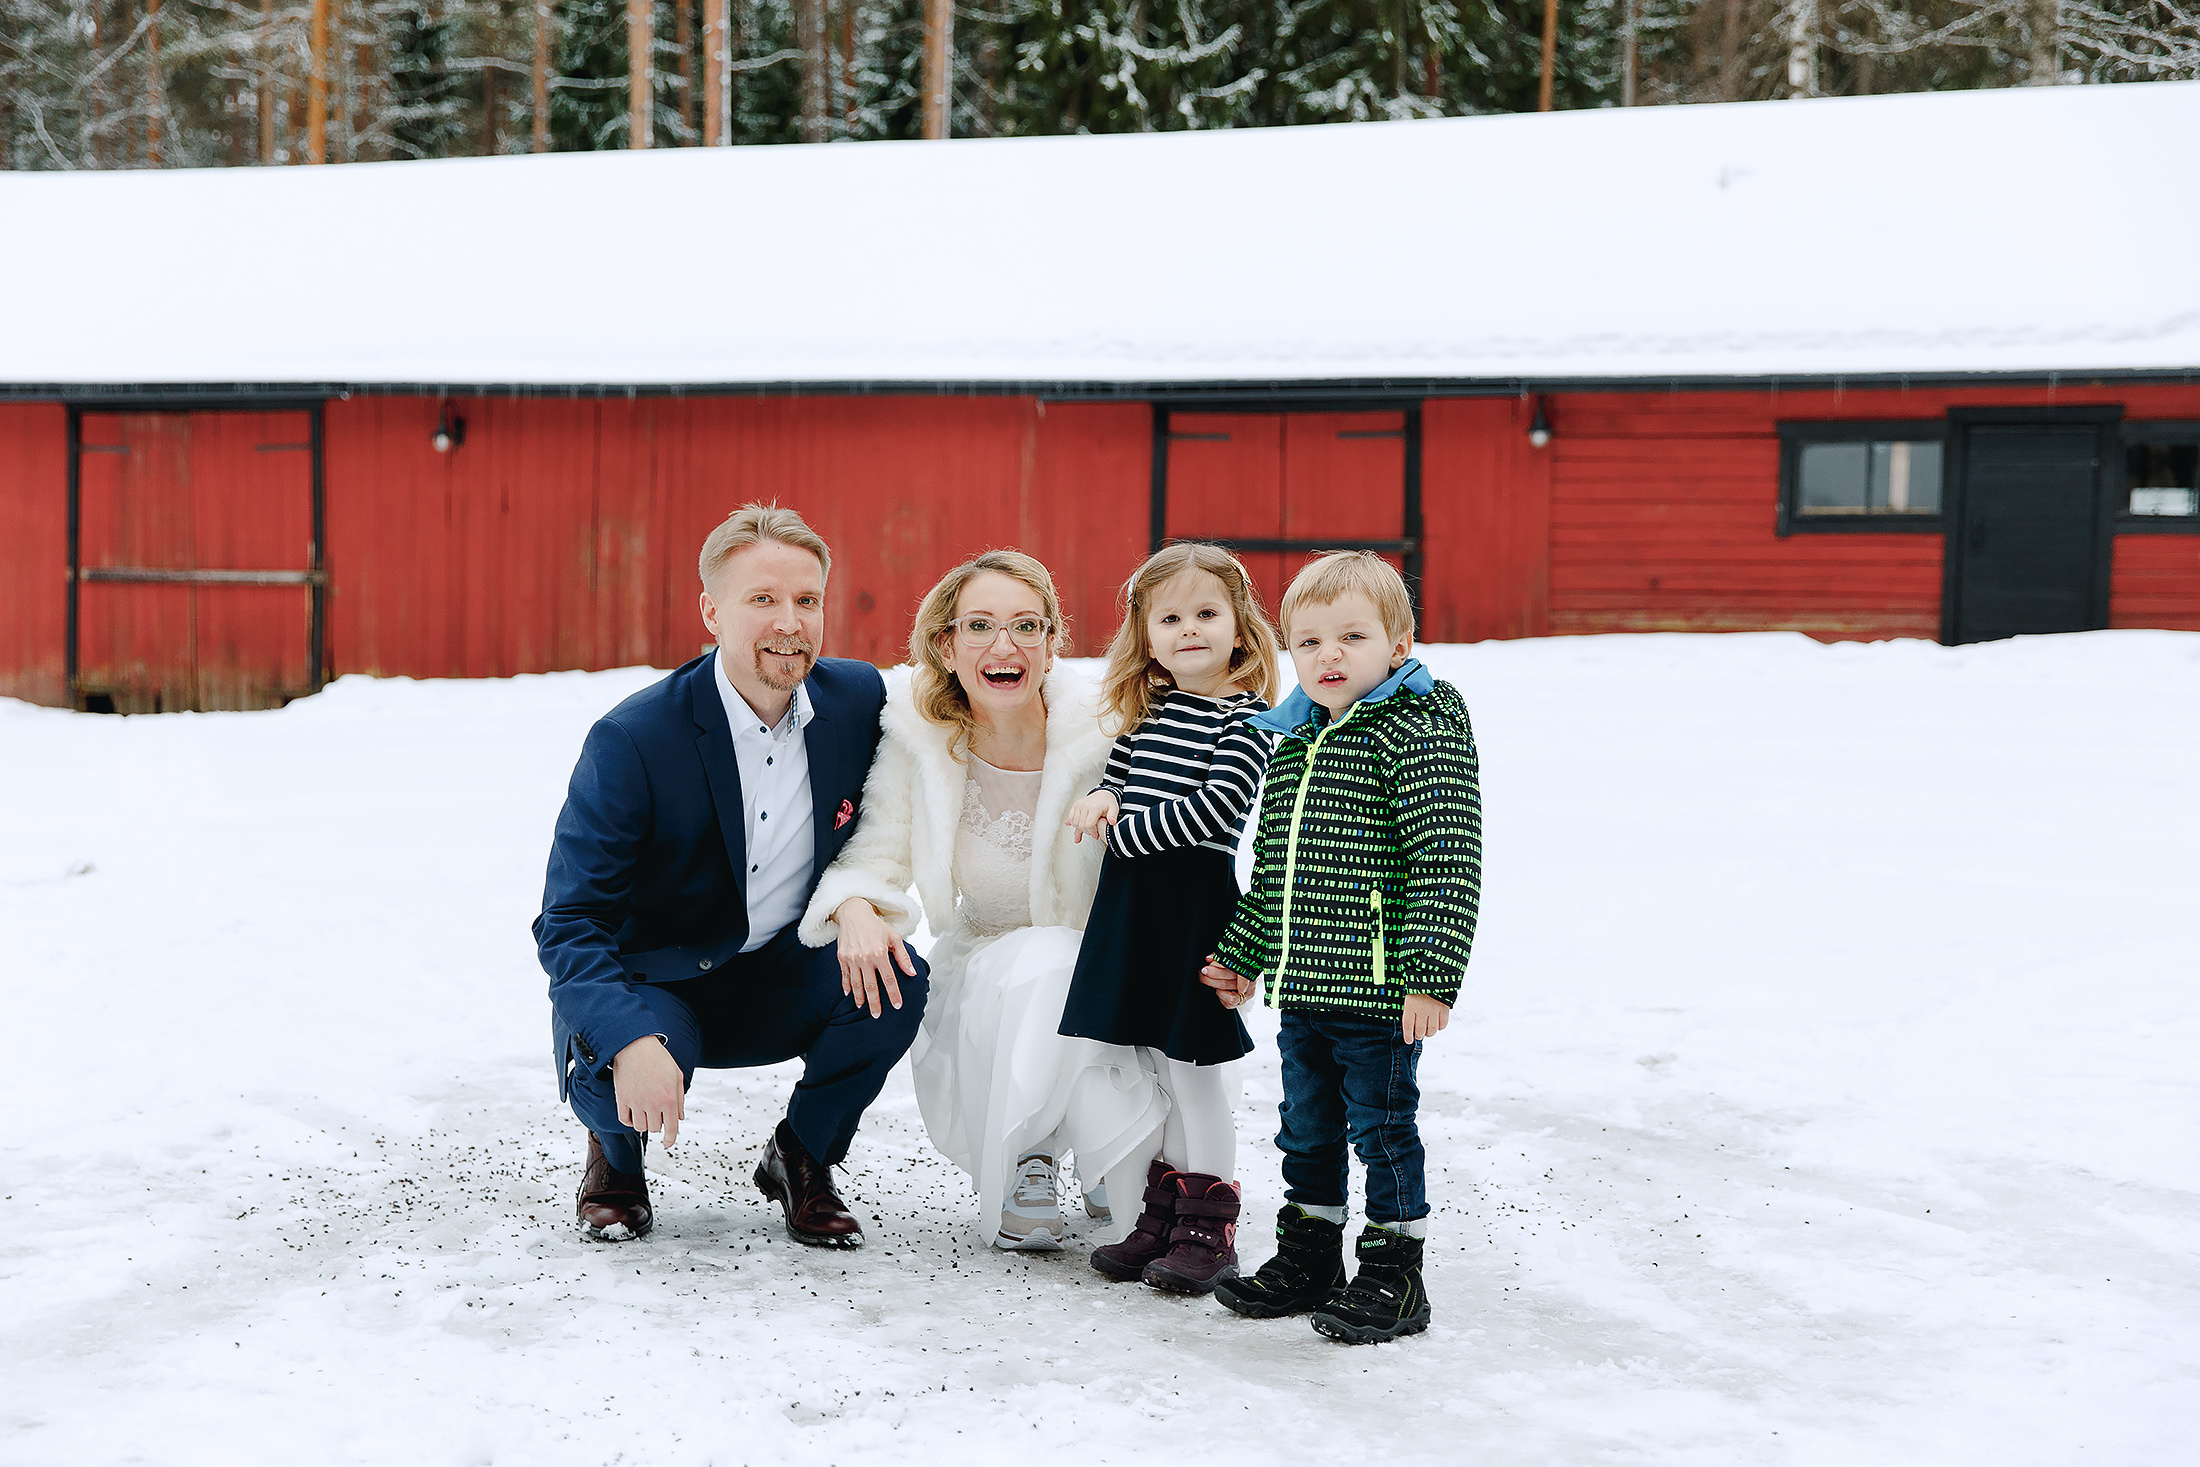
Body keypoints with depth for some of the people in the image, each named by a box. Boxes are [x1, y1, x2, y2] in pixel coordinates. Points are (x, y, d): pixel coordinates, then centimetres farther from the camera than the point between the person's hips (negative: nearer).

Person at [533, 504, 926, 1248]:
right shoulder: (632, 740, -23)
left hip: (776, 986, 4)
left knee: (896, 986, -25)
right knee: (613, 1076, -35)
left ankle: (801, 1159, 4)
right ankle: (615, 1153, 6)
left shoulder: (858, 697, -9)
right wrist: (632, 1041, -41)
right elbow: (568, 924, -23)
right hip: (647, 986, -4)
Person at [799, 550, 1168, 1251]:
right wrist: (856, 908, -30)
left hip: (1093, 969, 0)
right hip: (985, 964, 0)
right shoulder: (919, 732, -10)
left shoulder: (1101, 736, -16)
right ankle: (1022, 1162, -8)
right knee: (1040, 960, -33)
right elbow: (878, 851, -8)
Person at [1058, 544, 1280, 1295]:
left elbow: (1214, 809, -19)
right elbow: (1120, 771, 21)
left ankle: (1209, 1227, 9)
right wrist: (1102, 798, -3)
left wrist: (1123, 831, -13)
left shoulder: (1244, 720, -9)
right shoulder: (1146, 709, 11)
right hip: (1131, 895, 7)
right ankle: (1163, 1211, 23)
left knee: (1194, 1063, -1)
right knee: (1151, 1059, 12)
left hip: (1196, 900, -7)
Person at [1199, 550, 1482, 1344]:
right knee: (1307, 1126, 17)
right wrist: (1241, 955, 25)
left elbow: (1447, 866, -17)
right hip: (1301, 988, 7)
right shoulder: (1292, 743, 12)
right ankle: (1307, 1255, 32)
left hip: (1379, 989, -7)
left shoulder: (1419, 735, -12)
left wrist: (1432, 975, -22)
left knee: (1382, 1128, 2)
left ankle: (1395, 1275, 14)